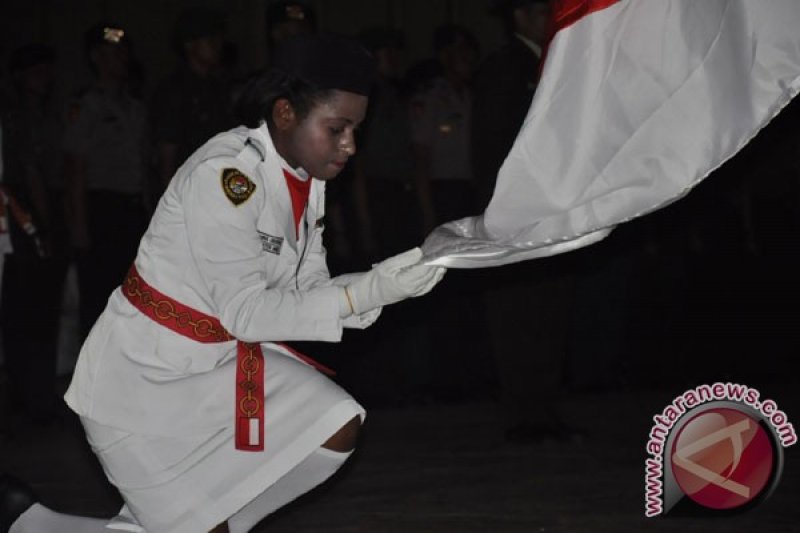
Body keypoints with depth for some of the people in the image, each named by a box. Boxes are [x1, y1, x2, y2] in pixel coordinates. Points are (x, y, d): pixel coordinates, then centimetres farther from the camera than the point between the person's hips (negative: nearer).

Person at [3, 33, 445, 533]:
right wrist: (364, 294, -32)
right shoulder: (224, 175, -27)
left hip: (225, 357, 8)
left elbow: (308, 288, -1)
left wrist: (380, 288, -20)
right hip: (146, 371, -8)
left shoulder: (306, 176, 0)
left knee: (337, 429, -4)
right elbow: (247, 313, -27)